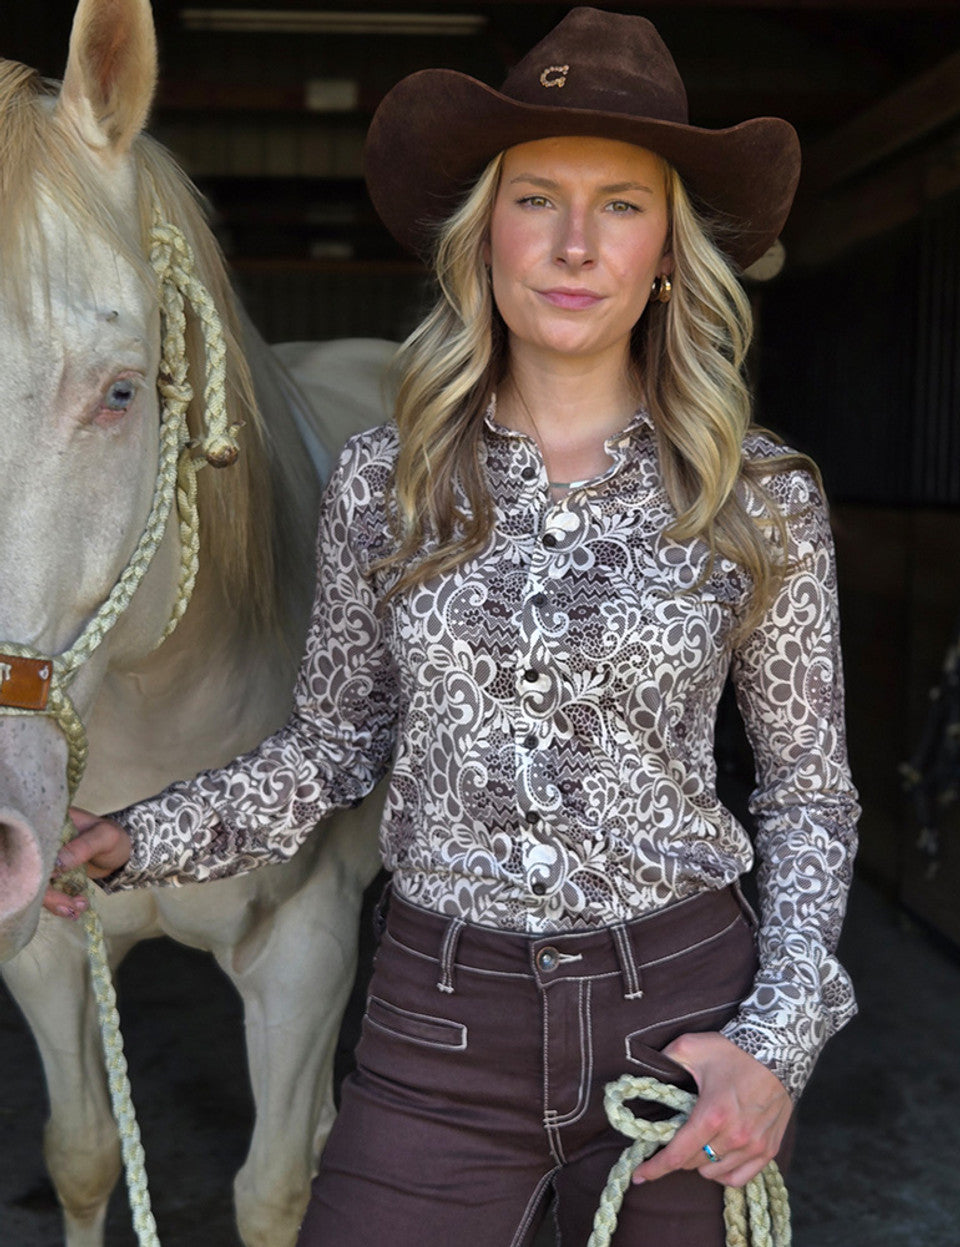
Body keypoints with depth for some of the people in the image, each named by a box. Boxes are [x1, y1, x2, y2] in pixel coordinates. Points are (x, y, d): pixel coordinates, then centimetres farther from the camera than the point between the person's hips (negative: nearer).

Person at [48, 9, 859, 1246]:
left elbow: (808, 794, 3)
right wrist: (136, 840, -4)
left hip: (681, 1010, 0)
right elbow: (333, 746, 8)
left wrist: (781, 1040, -8)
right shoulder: (382, 479, -2)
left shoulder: (762, 501, -5)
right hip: (440, 1025, 1)